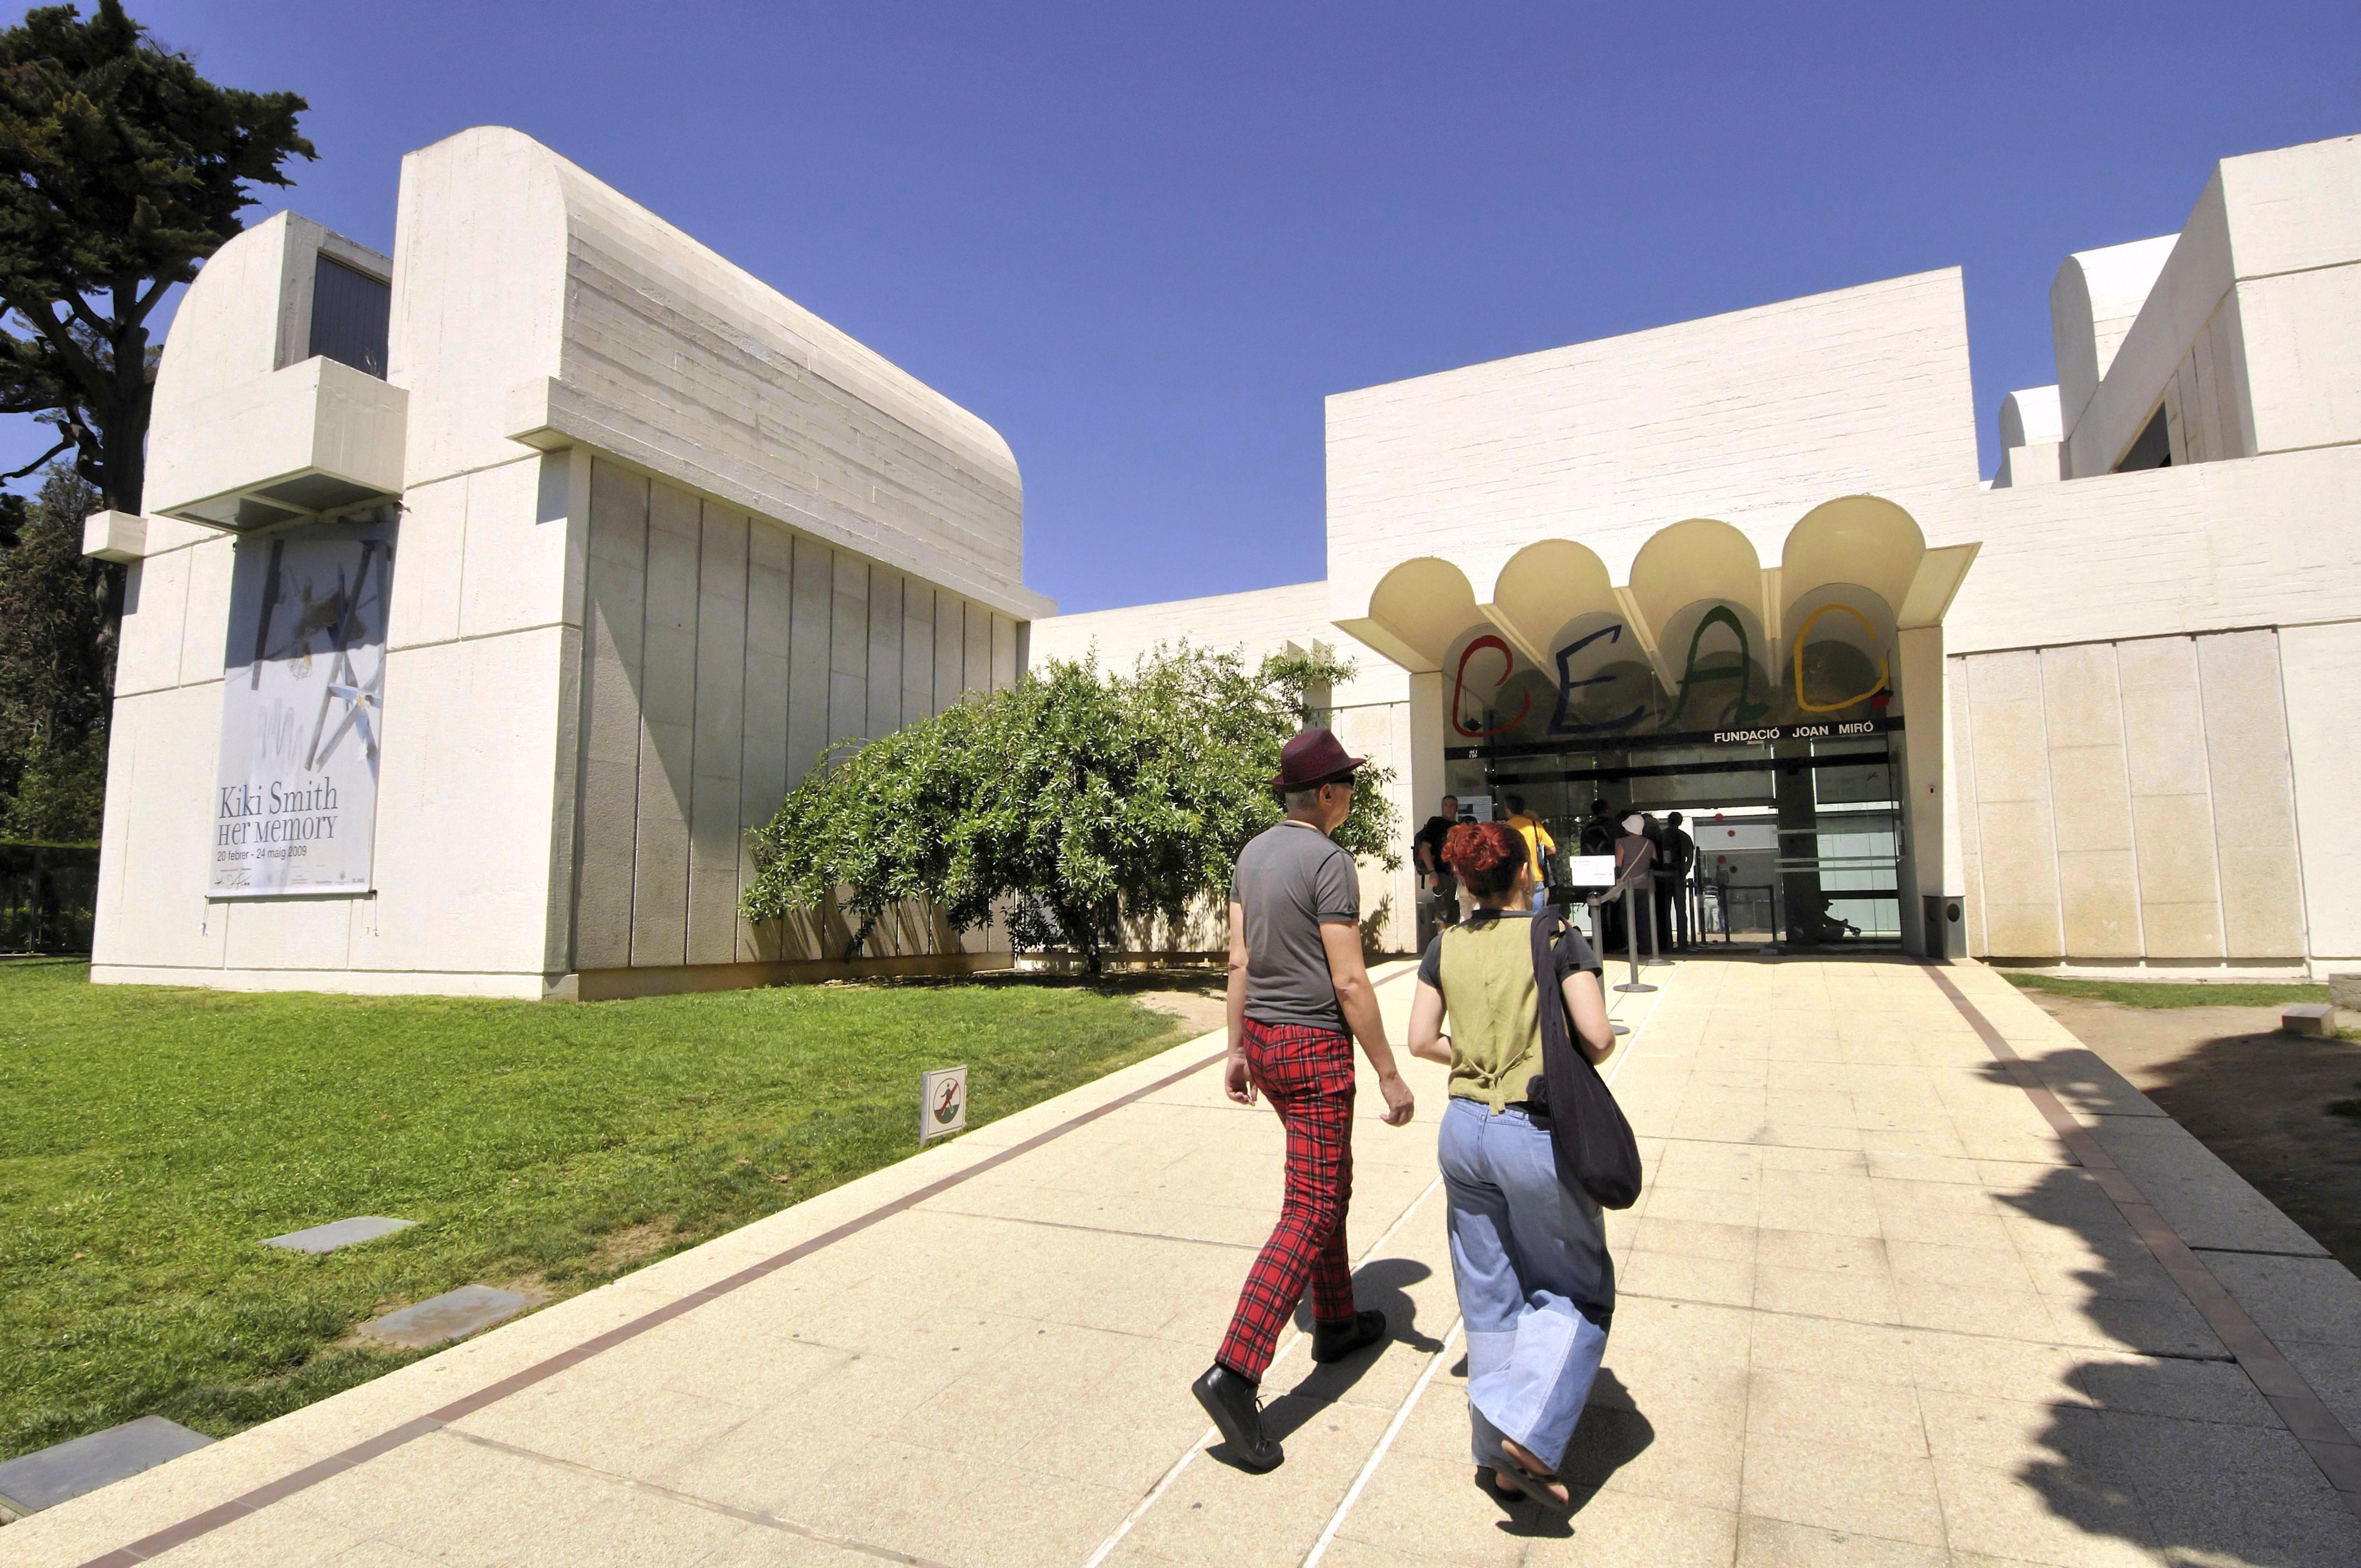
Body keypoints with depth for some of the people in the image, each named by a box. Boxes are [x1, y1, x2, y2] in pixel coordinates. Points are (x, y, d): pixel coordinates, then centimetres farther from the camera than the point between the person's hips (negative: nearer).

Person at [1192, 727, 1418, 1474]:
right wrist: (1390, 1075, -13)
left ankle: (1336, 1321, 38)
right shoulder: (1330, 861, -18)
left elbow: (1239, 959, 8)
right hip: (1315, 1048, -9)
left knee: (1330, 1184, 24)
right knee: (1309, 1214, -5)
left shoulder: (1254, 852, 6)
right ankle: (1235, 1372, -11)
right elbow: (1349, 981, -20)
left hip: (1264, 1040, 9)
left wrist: (1236, 1050, 14)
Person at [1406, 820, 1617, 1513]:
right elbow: (1598, 1037, -15)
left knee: (1491, 1297, 17)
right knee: (1577, 1290, 16)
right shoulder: (1559, 940, -9)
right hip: (1537, 1136, -4)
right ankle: (1529, 1432, 3)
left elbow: (1421, 1040, 2)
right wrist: (1574, 1063, 6)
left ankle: (1498, 1456, 26)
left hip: (1465, 1127, 5)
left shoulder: (1446, 947, 2)